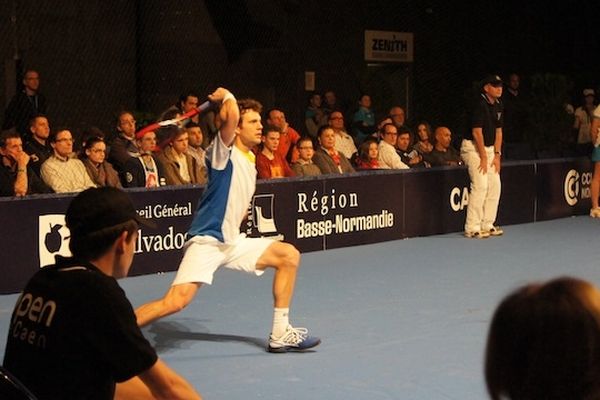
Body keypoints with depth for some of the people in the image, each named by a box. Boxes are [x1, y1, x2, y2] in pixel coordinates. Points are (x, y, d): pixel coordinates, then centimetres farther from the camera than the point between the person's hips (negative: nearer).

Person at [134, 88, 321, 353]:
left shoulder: (250, 162, 15)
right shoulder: (224, 151, -9)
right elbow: (231, 114, -30)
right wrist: (225, 96, -11)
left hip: (233, 241, 9)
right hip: (207, 241, -9)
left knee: (289, 256, 7)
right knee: (176, 301, -25)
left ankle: (280, 334, 10)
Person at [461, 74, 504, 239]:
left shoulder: (498, 106, 8)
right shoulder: (480, 104, -18)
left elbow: (498, 131, 11)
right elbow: (477, 132, -20)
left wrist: (497, 154, 4)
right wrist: (483, 157, -18)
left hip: (488, 148, 9)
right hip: (473, 147, -9)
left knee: (495, 186, 6)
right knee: (480, 185, -16)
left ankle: (487, 225, 14)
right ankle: (472, 228, -13)